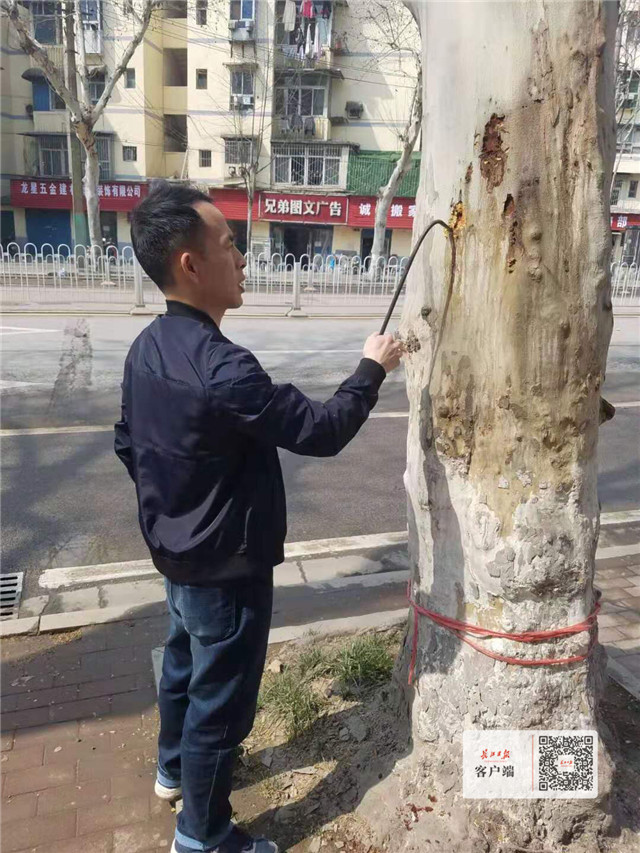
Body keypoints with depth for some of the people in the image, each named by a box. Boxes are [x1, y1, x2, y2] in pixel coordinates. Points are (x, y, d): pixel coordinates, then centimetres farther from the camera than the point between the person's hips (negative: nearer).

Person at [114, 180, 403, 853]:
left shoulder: (147, 348, -2)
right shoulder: (222, 368, -32)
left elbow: (127, 442, 10)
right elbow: (320, 431, -25)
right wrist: (372, 368, -10)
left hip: (178, 554, 9)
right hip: (228, 568, -9)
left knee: (185, 663, 29)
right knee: (221, 698, 12)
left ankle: (175, 767, 54)